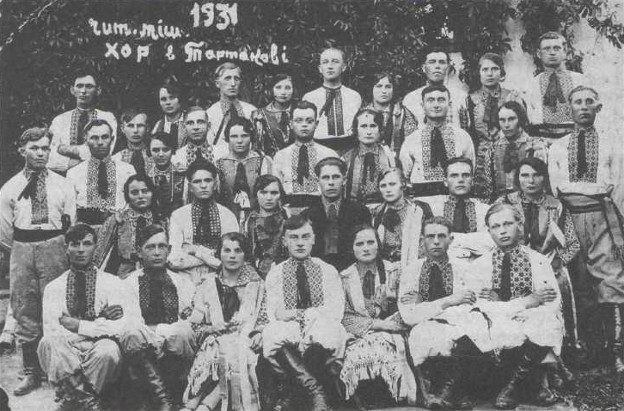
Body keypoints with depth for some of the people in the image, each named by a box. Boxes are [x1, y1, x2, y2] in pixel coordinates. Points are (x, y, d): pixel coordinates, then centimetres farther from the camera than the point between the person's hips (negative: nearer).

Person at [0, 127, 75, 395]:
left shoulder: (62, 185, 6)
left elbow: (72, 224, 7)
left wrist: (62, 249, 5)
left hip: (54, 248, -1)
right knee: (25, 313, 5)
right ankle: (30, 374, 15)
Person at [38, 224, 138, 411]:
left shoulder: (111, 282, 6)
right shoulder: (54, 287, 10)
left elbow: (129, 325, -9)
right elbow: (51, 330, -6)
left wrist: (81, 325, -12)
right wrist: (101, 322, -12)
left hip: (98, 350, -1)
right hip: (65, 351, 1)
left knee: (108, 349, -34)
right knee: (49, 343, -30)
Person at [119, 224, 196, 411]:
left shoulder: (183, 284, 21)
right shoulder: (126, 284, 15)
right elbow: (124, 322, 0)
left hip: (177, 363, 1)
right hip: (141, 362, -1)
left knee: (182, 333, -33)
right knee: (133, 332, -34)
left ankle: (157, 392, -11)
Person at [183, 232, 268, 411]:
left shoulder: (256, 285, 17)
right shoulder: (207, 287, 18)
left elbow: (264, 320, 13)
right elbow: (195, 325, 15)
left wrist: (259, 334, -8)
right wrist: (211, 328, -4)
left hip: (246, 343, 0)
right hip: (216, 341, 1)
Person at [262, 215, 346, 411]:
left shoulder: (328, 271, 15)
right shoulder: (275, 274, 16)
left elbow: (336, 311, 1)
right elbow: (274, 314, 3)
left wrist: (295, 313, -13)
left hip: (320, 329, 0)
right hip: (287, 332, 0)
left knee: (330, 329, -36)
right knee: (271, 333, -34)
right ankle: (315, 390, -28)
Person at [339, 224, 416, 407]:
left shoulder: (393, 272, 10)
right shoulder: (345, 277, 9)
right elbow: (345, 317, 1)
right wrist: (377, 324, -11)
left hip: (390, 336, 0)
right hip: (357, 337, 0)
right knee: (359, 357, -33)